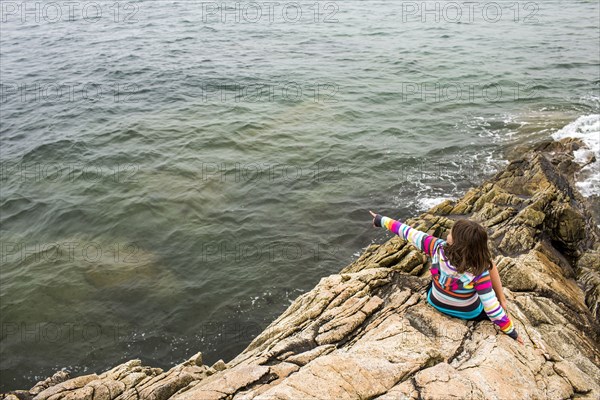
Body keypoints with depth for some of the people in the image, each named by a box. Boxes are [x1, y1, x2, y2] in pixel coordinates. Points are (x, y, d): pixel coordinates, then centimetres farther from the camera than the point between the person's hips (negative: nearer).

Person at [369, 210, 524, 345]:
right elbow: (492, 308, -30)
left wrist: (382, 220, -6)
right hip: (470, 314, -3)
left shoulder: (437, 247, -33)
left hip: (435, 303, 3)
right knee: (490, 264, 11)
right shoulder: (479, 272, -36)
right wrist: (511, 331, -14)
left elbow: (409, 232, -20)